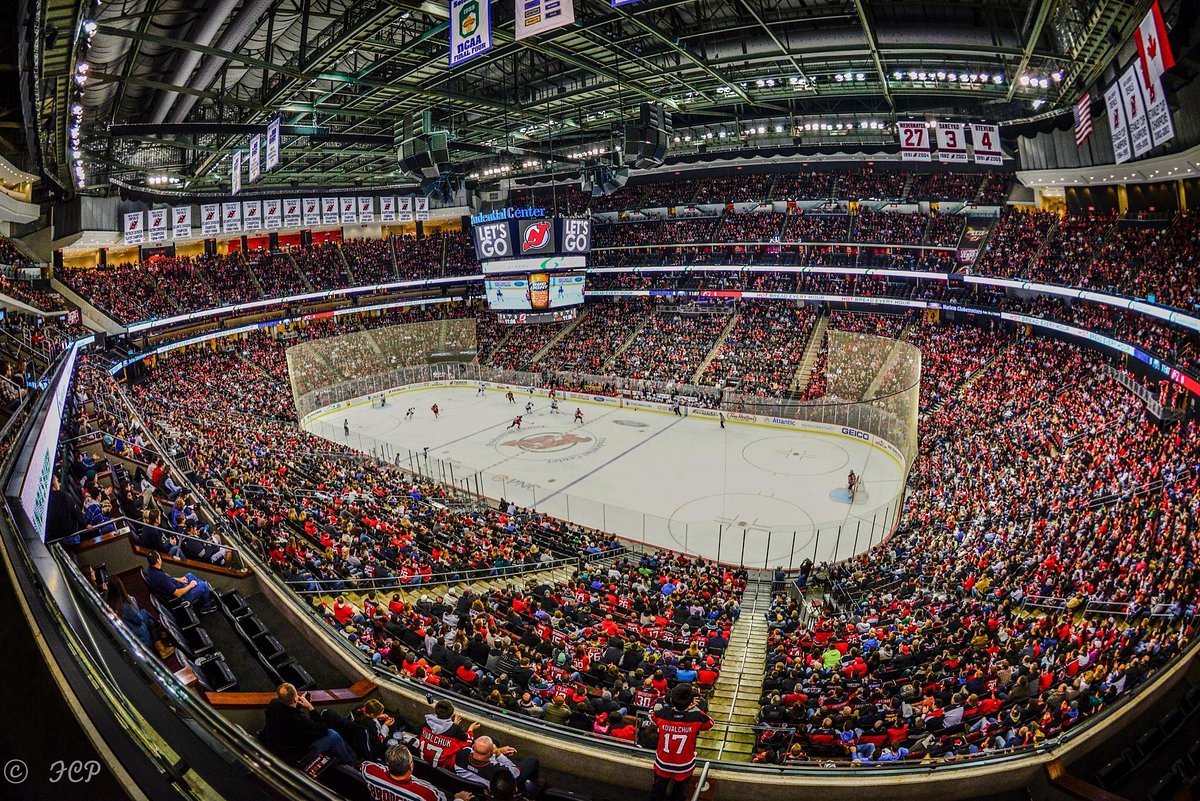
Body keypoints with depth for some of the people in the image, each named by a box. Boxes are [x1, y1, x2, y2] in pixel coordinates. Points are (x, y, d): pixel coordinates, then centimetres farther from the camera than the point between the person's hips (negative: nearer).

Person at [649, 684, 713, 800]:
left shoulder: (661, 714, -24)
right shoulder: (697, 718, -28)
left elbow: (652, 715, 2)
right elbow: (710, 723, -4)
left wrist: (675, 705, -1)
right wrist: (694, 708, 1)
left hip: (662, 764, 1)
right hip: (684, 767, -1)